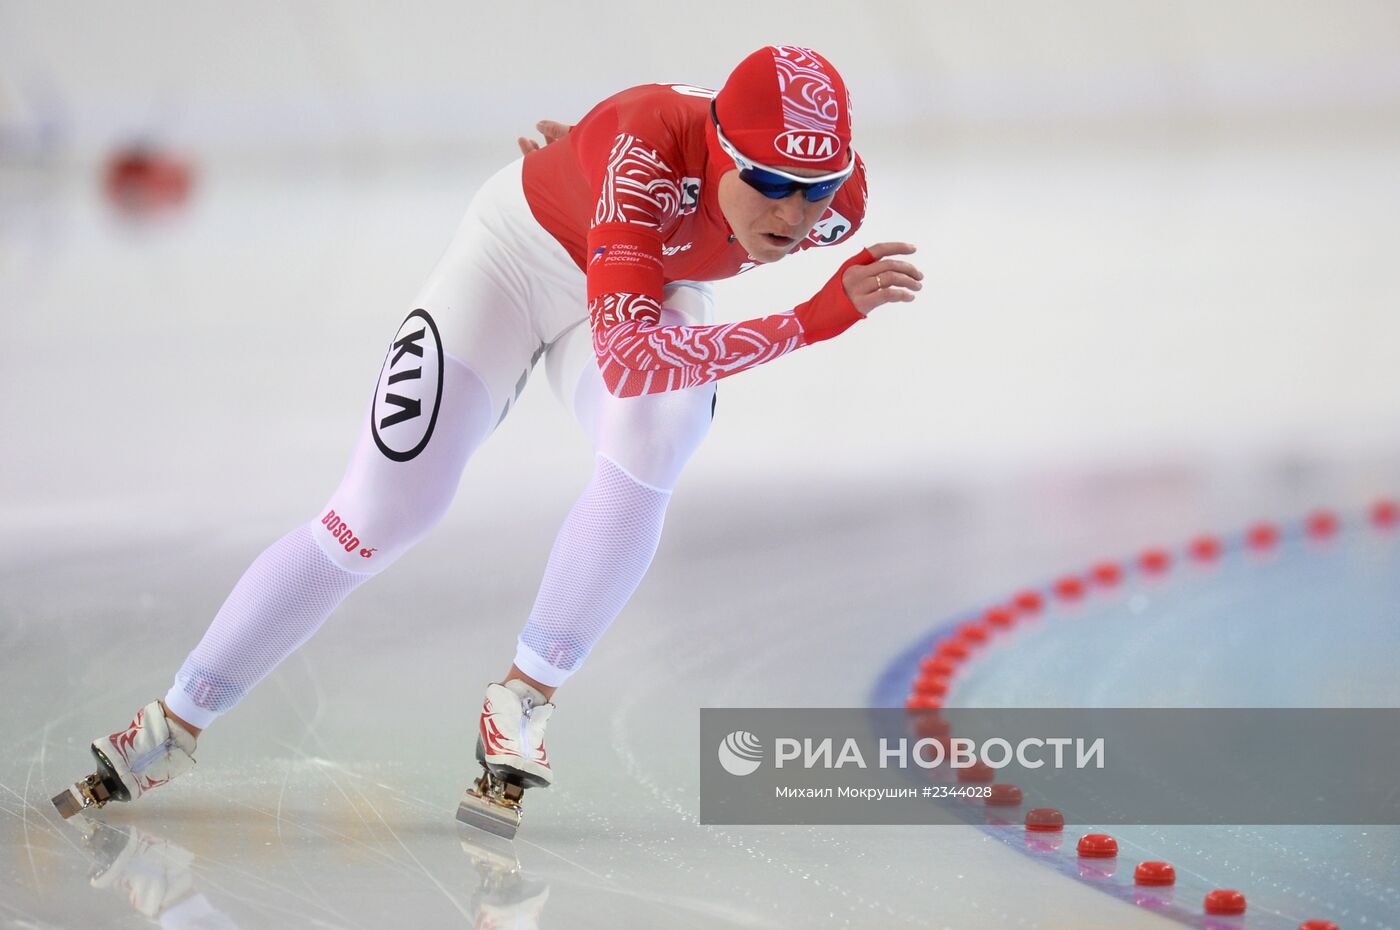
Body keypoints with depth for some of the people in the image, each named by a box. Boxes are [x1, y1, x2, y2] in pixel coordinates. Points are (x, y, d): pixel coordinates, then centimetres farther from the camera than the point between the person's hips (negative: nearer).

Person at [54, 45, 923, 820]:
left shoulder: (835, 203, -27)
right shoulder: (647, 149, -44)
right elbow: (625, 362, -54)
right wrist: (817, 319, -57)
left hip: (652, 283, 4)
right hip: (520, 256, -3)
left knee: (648, 453, -29)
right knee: (383, 510, -6)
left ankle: (526, 695, -9)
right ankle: (174, 724, 8)